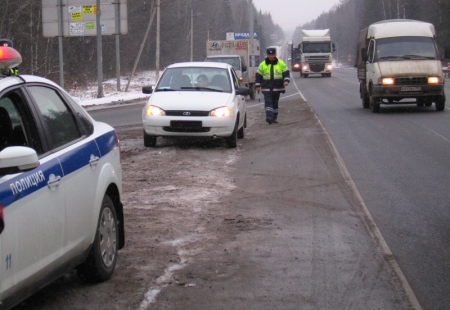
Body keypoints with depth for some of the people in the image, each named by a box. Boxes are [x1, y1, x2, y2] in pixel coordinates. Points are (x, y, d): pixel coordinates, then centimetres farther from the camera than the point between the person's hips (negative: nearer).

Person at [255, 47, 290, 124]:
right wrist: (258, 86, 4)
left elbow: (286, 73, 4)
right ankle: (269, 117, -24)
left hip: (277, 88, 1)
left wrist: (286, 80, -14)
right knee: (268, 102, -14)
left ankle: (274, 118, 18)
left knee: (275, 103, 9)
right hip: (266, 88, -1)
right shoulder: (262, 64, 6)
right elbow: (258, 75, 10)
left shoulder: (281, 63, 5)